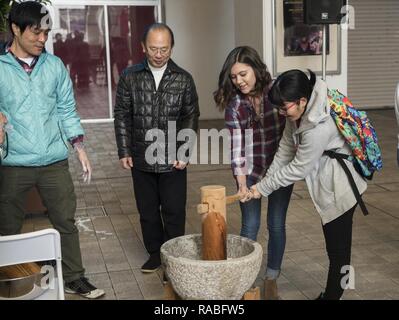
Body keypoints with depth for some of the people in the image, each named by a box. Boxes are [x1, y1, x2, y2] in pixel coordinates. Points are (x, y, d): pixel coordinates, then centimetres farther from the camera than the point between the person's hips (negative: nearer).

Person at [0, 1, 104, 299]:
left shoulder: (54, 65, 4)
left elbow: (67, 110, 9)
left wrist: (81, 149, 5)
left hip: (54, 161, 2)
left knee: (66, 222, 10)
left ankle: (75, 278, 24)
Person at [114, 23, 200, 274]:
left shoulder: (184, 79, -2)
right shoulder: (130, 77, 0)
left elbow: (191, 117, 2)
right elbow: (122, 116, 4)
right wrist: (124, 152, 0)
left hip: (173, 160, -1)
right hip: (141, 159, 2)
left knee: (174, 212, 2)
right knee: (147, 210, 12)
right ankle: (155, 253, 28)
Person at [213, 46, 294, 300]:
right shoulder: (234, 104, -11)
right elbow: (236, 145, -15)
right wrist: (241, 184, -22)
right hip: (250, 170, 0)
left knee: (276, 225, 7)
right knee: (250, 225, 2)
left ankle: (272, 279, 23)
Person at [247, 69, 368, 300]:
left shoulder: (319, 128, -32)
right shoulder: (299, 113, -5)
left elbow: (299, 168, -22)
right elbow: (286, 149, 2)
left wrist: (263, 188, -13)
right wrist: (266, 180, -2)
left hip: (339, 190, -10)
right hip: (328, 187, 10)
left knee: (338, 248, 3)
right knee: (334, 245, 21)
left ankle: (332, 294, 16)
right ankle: (330, 293, 35)